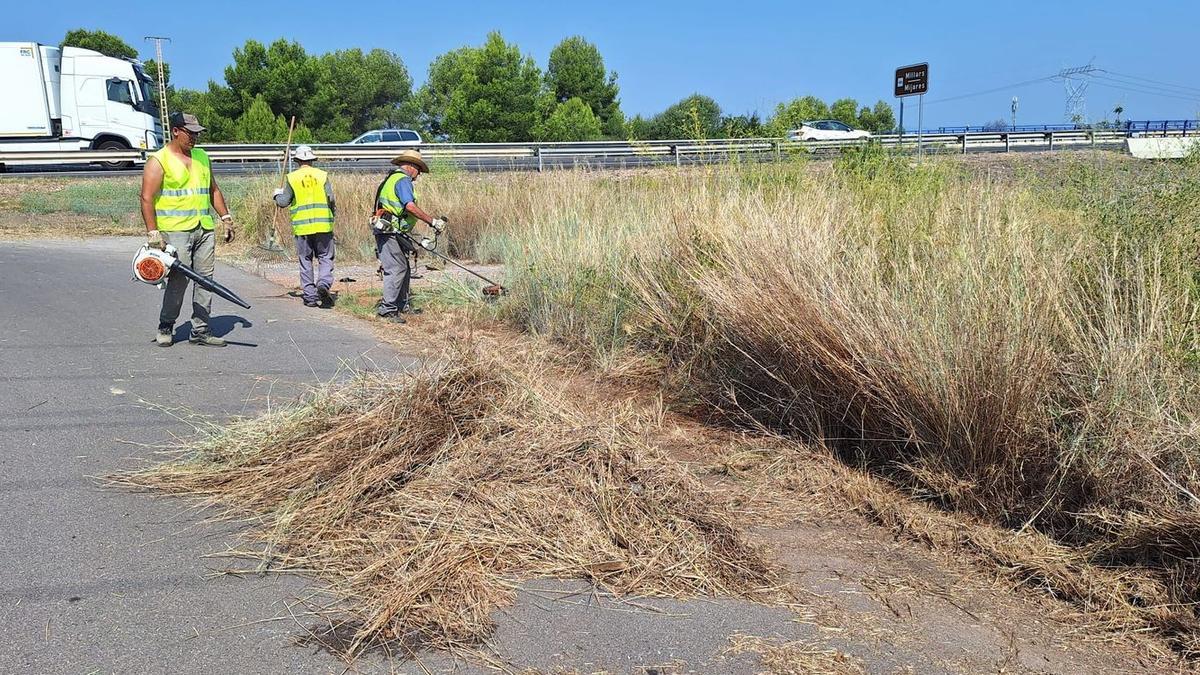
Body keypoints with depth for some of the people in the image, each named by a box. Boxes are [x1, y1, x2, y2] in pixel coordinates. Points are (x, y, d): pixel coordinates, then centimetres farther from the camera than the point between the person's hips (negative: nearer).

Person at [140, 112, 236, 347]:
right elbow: (147, 199, -8)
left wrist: (226, 218, 16)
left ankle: (200, 331, 10)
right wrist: (153, 233, -15)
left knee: (205, 279, 4)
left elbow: (213, 190, 24)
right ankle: (165, 327, 10)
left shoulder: (202, 157, 16)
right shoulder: (158, 161, -3)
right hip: (176, 231, -6)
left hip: (205, 229, 6)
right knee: (178, 280, -8)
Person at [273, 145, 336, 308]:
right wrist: (333, 211, 13)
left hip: (302, 226, 1)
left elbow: (283, 202, 2)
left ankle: (310, 296, 9)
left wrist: (277, 194, 24)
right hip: (323, 224, 0)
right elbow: (331, 198, -7)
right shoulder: (322, 175, 2)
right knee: (325, 257, 7)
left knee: (305, 261, 9)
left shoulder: (292, 178, 2)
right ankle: (324, 283, -18)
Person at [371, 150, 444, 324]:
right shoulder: (403, 180, -11)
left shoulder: (392, 178, 21)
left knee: (404, 269, 16)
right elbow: (410, 207, -25)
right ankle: (387, 309, -8)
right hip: (390, 233, -11)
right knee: (396, 270, -10)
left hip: (393, 233, 11)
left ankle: (402, 305, 25)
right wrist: (433, 221, -20)